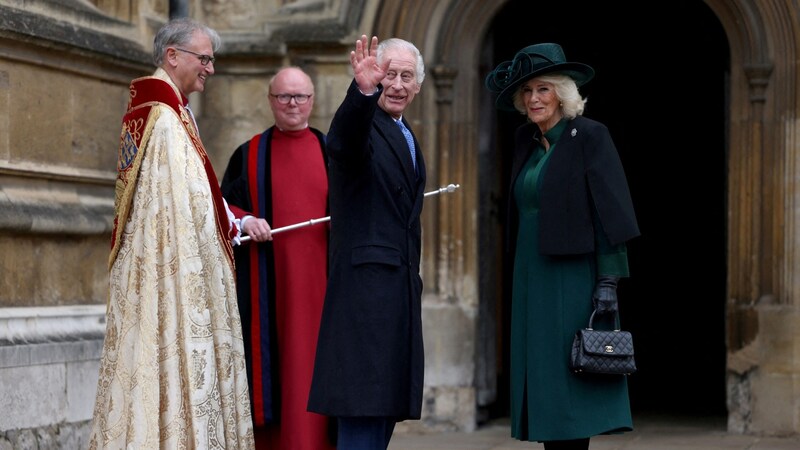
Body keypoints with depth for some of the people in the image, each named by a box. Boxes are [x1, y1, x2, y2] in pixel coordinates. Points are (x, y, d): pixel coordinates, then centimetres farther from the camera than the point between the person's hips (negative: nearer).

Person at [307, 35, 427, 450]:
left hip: (400, 288, 9)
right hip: (365, 287, -9)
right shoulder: (360, 123, -8)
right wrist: (364, 91, -52)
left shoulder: (407, 139, 19)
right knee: (362, 414, -11)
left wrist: (411, 274, 19)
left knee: (385, 410, 11)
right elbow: (349, 141, -34)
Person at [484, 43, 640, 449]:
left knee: (567, 382, -8)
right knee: (540, 381, 5)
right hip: (530, 278, 7)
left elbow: (609, 212, -12)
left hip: (572, 279, -7)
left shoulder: (589, 136, -7)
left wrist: (608, 281, -17)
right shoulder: (526, 140, 11)